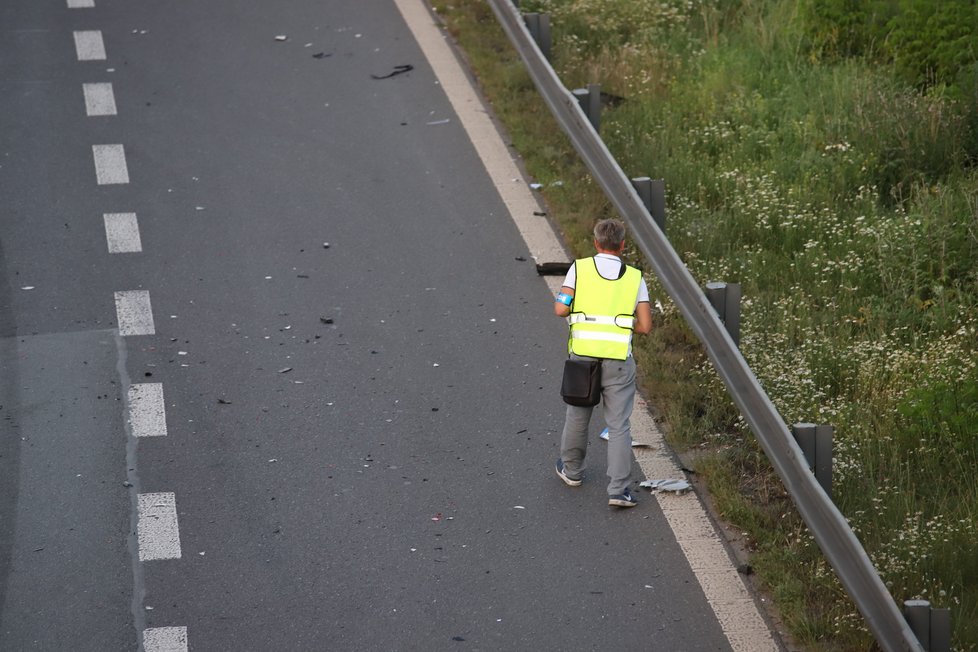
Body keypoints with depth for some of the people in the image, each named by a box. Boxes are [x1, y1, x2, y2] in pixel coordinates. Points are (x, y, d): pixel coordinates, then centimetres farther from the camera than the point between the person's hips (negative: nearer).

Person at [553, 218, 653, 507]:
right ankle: (618, 489, -5)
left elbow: (560, 309, -9)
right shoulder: (635, 278, 2)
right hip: (619, 361, -1)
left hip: (583, 355, 1)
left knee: (578, 414, 22)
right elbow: (645, 326, 0)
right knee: (619, 426, 3)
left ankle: (572, 469, 39)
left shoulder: (580, 268, -1)